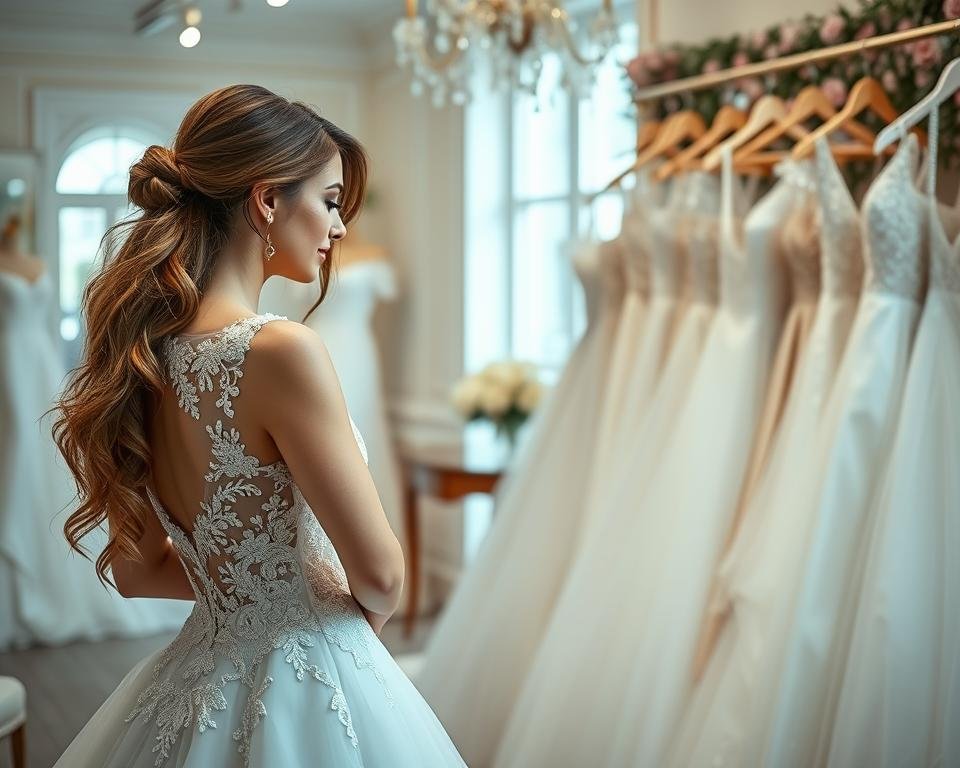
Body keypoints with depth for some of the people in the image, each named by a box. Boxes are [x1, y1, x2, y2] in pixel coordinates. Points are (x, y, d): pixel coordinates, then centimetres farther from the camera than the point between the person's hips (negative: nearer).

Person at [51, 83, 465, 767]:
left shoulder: (144, 350, 0)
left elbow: (136, 570, 10)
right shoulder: (280, 350, -23)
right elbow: (380, 575, -17)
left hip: (204, 673, 7)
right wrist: (368, 610, 4)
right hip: (307, 690, -7)